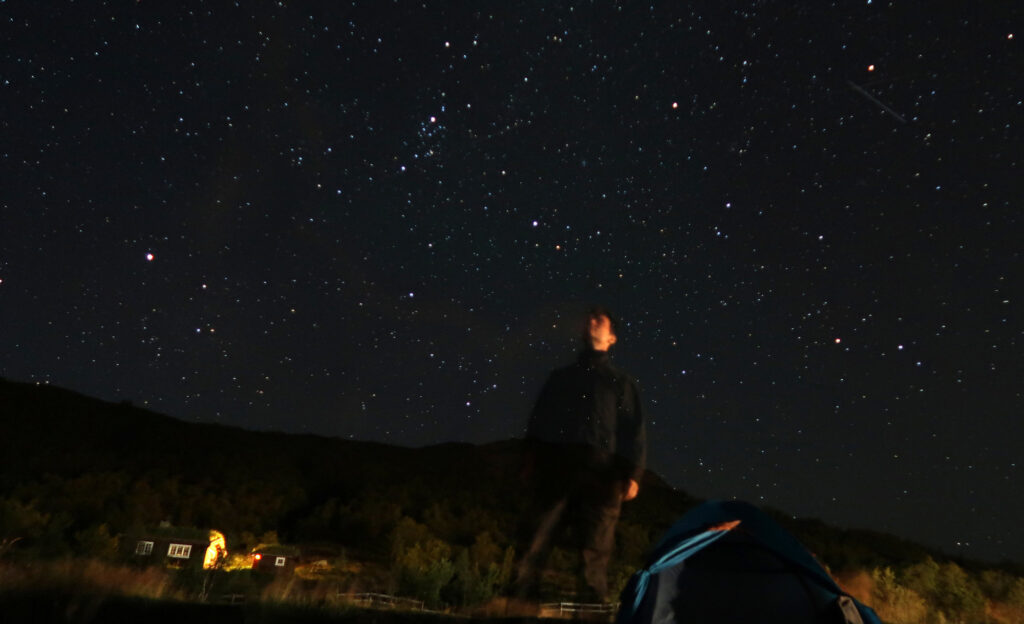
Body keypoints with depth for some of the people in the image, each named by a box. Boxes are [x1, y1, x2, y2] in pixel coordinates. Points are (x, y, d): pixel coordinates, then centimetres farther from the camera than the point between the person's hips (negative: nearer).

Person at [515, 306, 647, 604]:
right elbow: (539, 421, 17)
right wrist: (532, 459, 1)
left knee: (594, 550, -5)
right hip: (555, 466, 1)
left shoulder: (622, 382, 20)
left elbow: (634, 430, 9)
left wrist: (633, 473, -5)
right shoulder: (560, 377, 26)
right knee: (536, 542, -8)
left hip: (601, 471, -1)